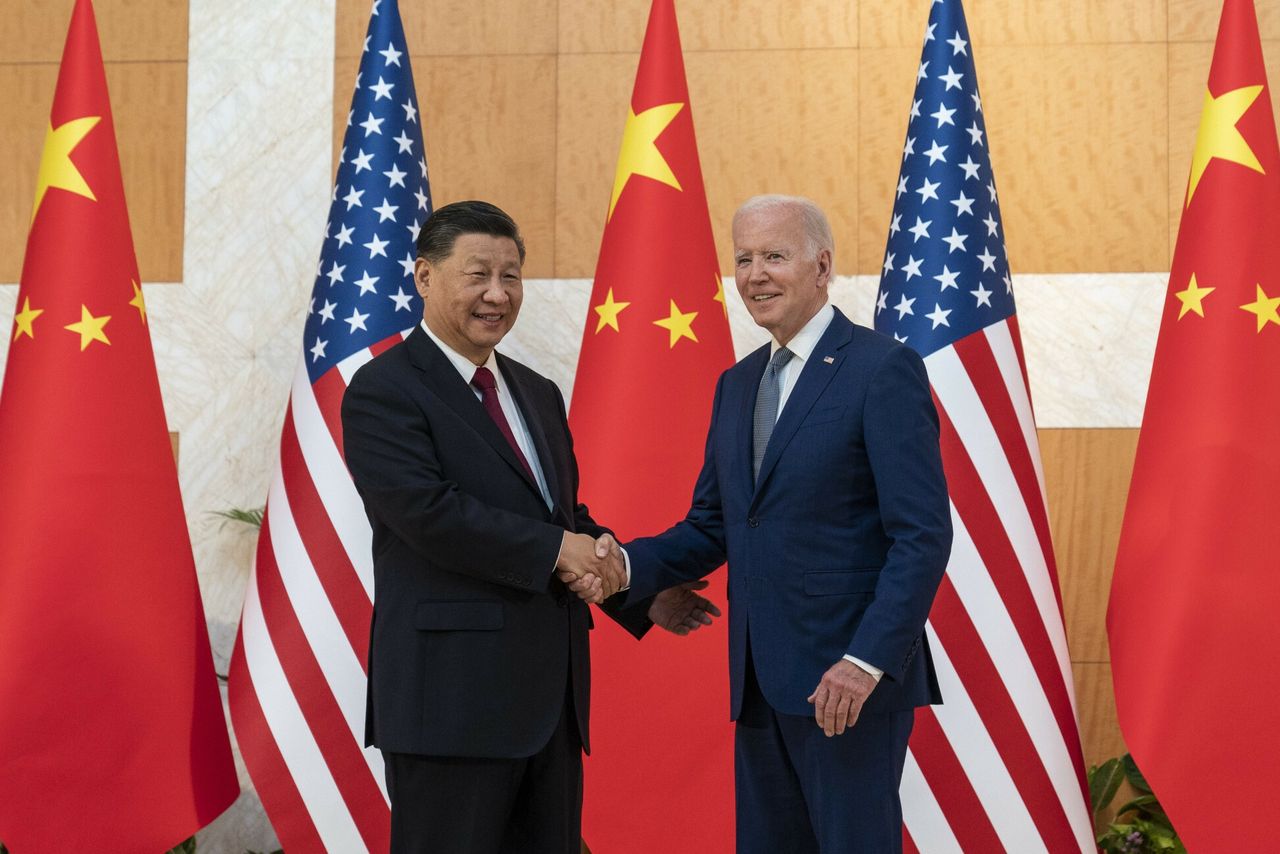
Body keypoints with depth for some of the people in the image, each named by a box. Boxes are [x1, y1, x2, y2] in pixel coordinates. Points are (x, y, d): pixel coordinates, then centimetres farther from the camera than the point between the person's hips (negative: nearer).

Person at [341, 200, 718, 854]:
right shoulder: (384, 391, -7)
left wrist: (642, 599, 10)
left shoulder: (538, 395, 19)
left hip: (551, 695, 8)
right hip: (451, 695, -8)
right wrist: (554, 550, -15)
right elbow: (428, 510, -20)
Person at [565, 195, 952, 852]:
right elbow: (711, 528, 17)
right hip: (760, 683, 7)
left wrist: (867, 661, -21)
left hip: (852, 678, -7)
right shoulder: (737, 385, 16)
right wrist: (630, 565, -3)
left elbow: (923, 534, -14)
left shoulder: (883, 369, -8)